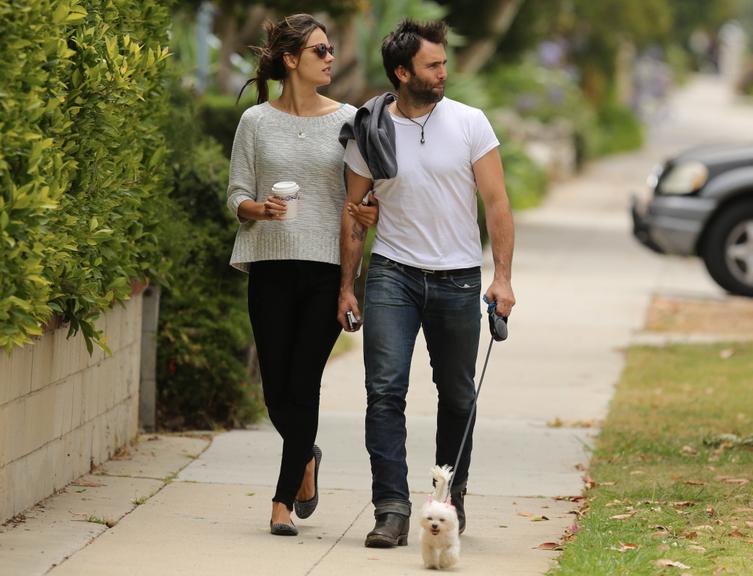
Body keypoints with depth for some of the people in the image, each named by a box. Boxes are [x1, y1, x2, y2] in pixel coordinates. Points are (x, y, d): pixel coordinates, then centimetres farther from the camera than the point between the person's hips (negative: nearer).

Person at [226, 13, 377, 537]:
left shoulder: (347, 120, 5)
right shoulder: (257, 121, 5)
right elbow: (237, 195, 6)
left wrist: (372, 214, -12)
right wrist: (259, 208, -15)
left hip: (327, 267, 0)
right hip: (272, 266, 1)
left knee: (304, 383, -6)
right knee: (277, 386, 1)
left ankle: (284, 501, 2)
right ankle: (306, 457, 33)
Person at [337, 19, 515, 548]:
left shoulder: (469, 123, -1)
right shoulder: (369, 132, 1)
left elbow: (497, 202, -1)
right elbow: (354, 211, 9)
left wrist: (503, 277, -8)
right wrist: (347, 286, 6)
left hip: (458, 279, 0)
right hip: (393, 273, 0)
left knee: (457, 397, 10)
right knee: (385, 390, -13)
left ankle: (451, 497, 29)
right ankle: (392, 509, -14)